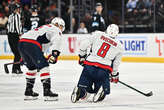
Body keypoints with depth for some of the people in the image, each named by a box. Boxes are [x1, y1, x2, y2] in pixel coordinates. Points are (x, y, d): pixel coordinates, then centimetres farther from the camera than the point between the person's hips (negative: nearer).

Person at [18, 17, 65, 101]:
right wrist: (55, 53, -23)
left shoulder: (45, 28, 38)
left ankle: (28, 91, 26)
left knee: (32, 67, 24)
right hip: (31, 44, -9)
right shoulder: (56, 30, 11)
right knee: (44, 66, -7)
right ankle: (47, 92, -15)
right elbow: (56, 40, -13)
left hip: (21, 43, 9)